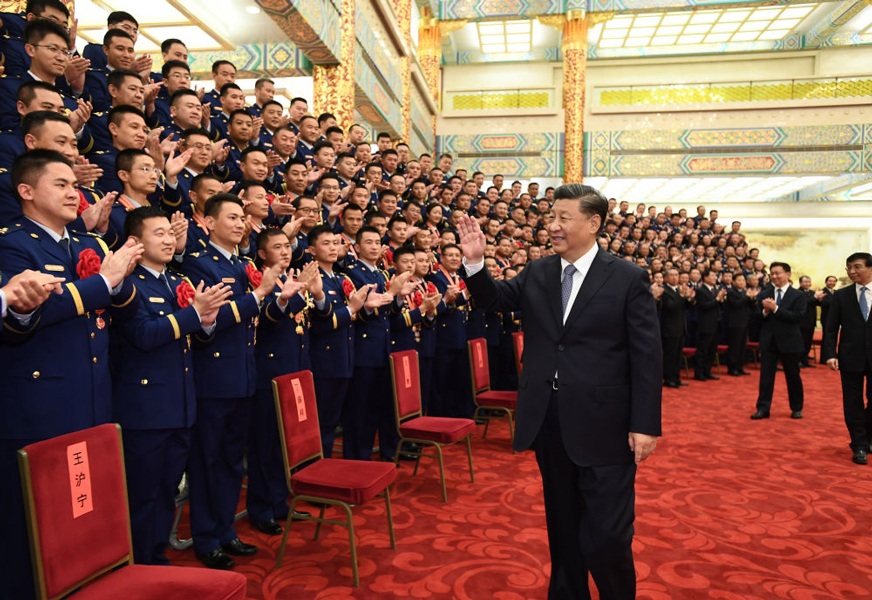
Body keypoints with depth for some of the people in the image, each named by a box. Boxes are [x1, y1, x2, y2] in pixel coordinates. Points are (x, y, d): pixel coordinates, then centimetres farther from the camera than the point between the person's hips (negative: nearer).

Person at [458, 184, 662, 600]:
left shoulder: (628, 279, -7)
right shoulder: (537, 273, 6)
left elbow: (647, 357, -9)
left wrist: (646, 425, -12)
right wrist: (476, 262, -7)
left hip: (603, 425, -4)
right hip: (548, 421, 5)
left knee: (606, 534, 3)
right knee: (561, 523, 20)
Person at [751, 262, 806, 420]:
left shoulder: (798, 295, -3)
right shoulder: (764, 295, 6)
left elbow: (798, 317, -15)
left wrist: (775, 309, -20)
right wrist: (765, 311, -17)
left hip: (789, 342, -2)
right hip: (768, 341, 2)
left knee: (793, 376, 10)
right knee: (766, 376, 1)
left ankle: (797, 408, 26)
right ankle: (763, 409, 5)